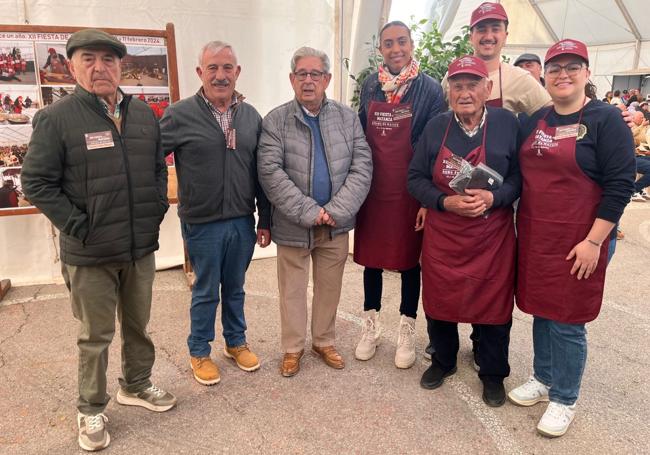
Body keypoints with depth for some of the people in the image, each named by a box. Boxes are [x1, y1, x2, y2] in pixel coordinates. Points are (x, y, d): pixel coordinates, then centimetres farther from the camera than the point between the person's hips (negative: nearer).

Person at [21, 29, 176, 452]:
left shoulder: (144, 114, 7)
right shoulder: (56, 118, -8)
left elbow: (159, 168, 16)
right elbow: (37, 182, -7)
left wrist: (158, 209, 5)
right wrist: (77, 225, -13)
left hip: (142, 247, 5)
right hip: (91, 253, -4)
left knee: (138, 324, 19)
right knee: (96, 335, 9)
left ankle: (136, 385, 41)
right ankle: (91, 410, 29)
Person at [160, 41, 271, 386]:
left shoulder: (251, 116, 4)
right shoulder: (180, 115, -8)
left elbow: (261, 173, 7)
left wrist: (265, 220, 8)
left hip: (243, 222, 3)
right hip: (202, 224, -3)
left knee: (235, 288, 18)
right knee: (206, 292, 11)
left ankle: (236, 342, 39)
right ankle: (199, 352, 32)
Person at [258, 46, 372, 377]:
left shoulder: (348, 118, 3)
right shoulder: (275, 121, -4)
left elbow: (362, 167, -3)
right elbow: (270, 173, -13)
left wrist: (337, 210, -15)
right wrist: (310, 213, -19)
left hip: (337, 225, 2)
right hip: (293, 225, -2)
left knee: (330, 287, 15)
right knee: (292, 289, 11)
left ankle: (324, 341, 36)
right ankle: (292, 348, 30)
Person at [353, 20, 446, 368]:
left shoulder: (429, 89, -5)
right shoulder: (369, 86, 5)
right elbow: (360, 134, 10)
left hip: (409, 190, -3)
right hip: (372, 187, 3)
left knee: (409, 259, 9)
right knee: (370, 255, 11)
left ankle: (407, 330, 26)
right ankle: (371, 325, 30)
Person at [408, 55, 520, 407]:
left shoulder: (507, 124, -3)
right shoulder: (435, 127, 1)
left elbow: (520, 176, 0)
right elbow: (415, 178, 1)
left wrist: (493, 197, -19)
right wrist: (446, 202, -15)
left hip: (492, 237, -1)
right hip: (441, 235, 2)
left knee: (493, 303, 8)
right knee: (440, 300, 13)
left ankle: (493, 374, 32)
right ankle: (443, 361, 39)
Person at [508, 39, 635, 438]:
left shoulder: (606, 119, -8)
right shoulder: (535, 120, 9)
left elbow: (621, 185, -12)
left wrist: (593, 242, -15)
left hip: (577, 243, -5)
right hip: (534, 236, 5)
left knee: (567, 321, 4)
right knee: (541, 312, 16)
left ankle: (564, 399, 24)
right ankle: (543, 380, 36)